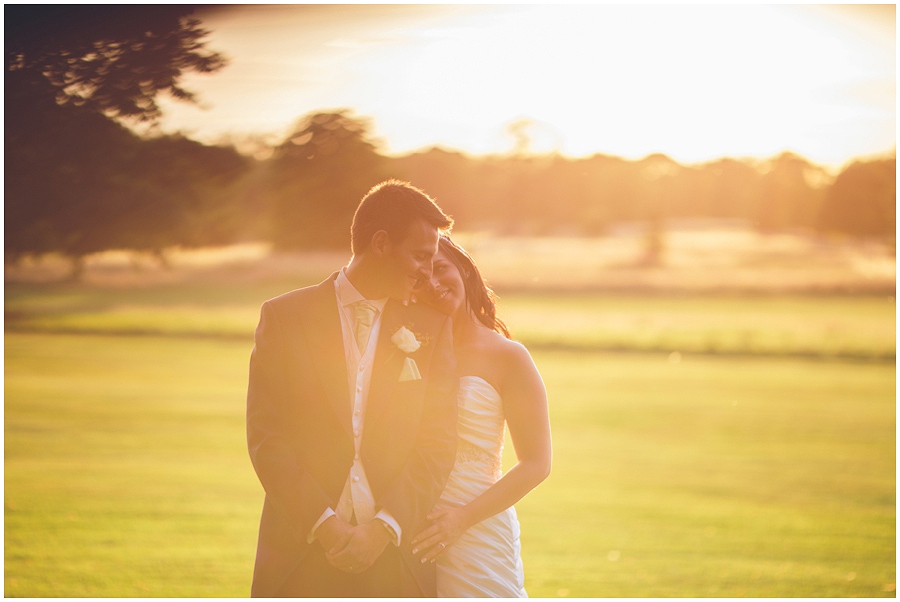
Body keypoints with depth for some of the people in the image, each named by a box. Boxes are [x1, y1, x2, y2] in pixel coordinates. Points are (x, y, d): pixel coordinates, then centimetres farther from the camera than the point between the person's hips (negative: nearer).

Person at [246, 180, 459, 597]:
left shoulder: (430, 326, 9)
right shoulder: (285, 316, 4)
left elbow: (438, 442, 2)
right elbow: (265, 436, -2)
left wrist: (383, 529, -10)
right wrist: (323, 523, -11)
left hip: (394, 548, 1)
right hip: (300, 554, -1)